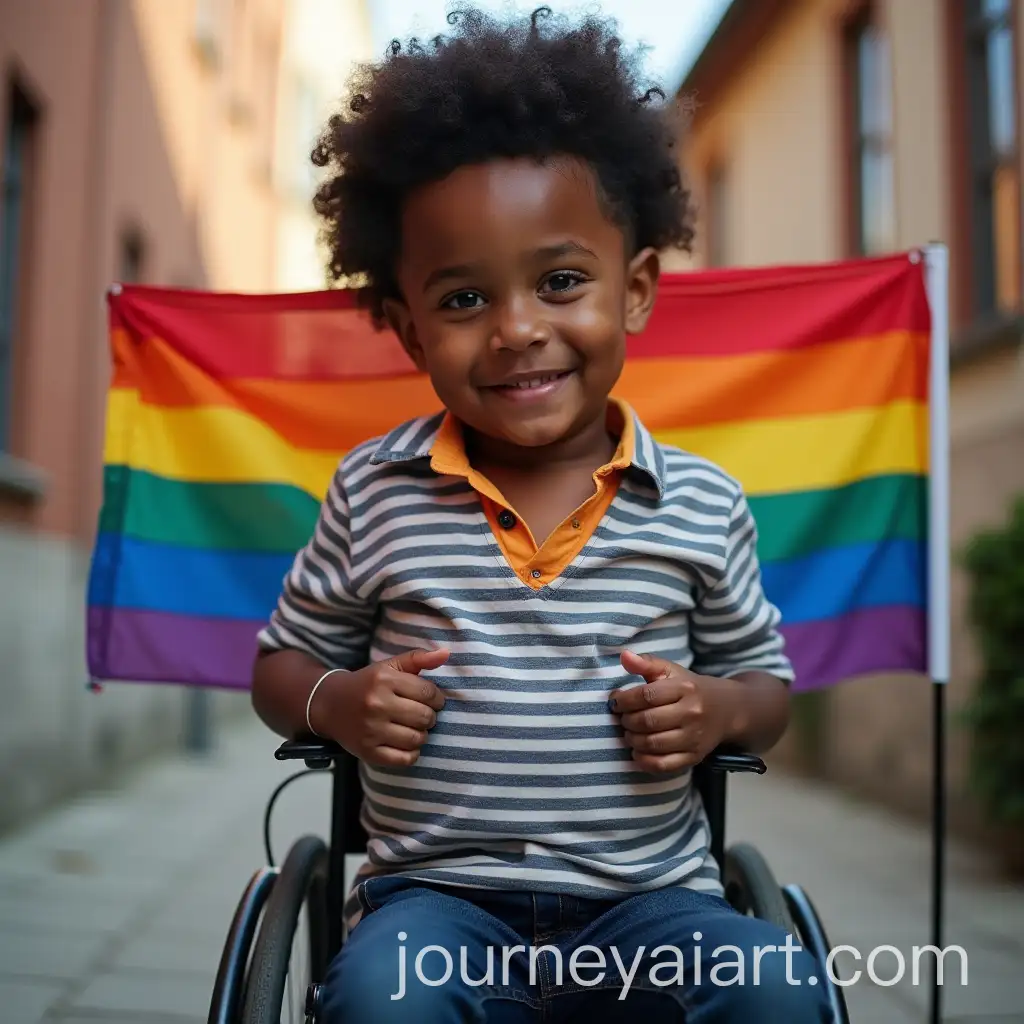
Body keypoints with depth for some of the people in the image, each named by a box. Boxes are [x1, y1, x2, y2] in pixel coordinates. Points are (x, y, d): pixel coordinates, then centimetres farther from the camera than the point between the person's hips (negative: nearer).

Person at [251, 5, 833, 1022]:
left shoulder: (703, 505, -1)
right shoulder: (373, 494, -2)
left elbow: (765, 680, 13)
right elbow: (282, 663, 11)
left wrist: (718, 709, -10)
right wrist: (335, 702, -11)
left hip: (649, 898, 2)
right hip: (435, 894, -1)